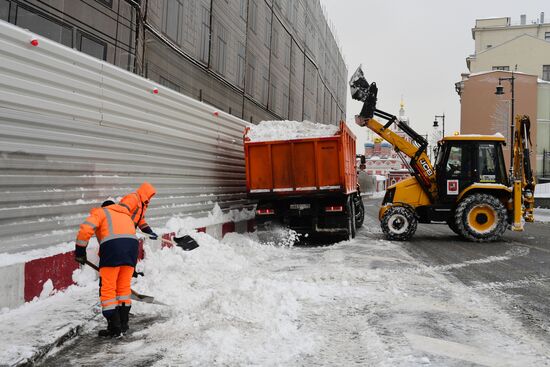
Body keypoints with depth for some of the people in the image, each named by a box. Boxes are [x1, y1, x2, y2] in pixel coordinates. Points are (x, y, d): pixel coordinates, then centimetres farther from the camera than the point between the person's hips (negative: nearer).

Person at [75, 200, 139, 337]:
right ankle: (123, 324, 23)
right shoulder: (126, 216, 37)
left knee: (107, 289, 4)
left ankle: (114, 327, 4)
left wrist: (80, 251, 7)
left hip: (112, 246, -5)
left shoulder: (100, 212, 20)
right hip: (132, 245, 6)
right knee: (124, 287, 17)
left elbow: (86, 229, 0)